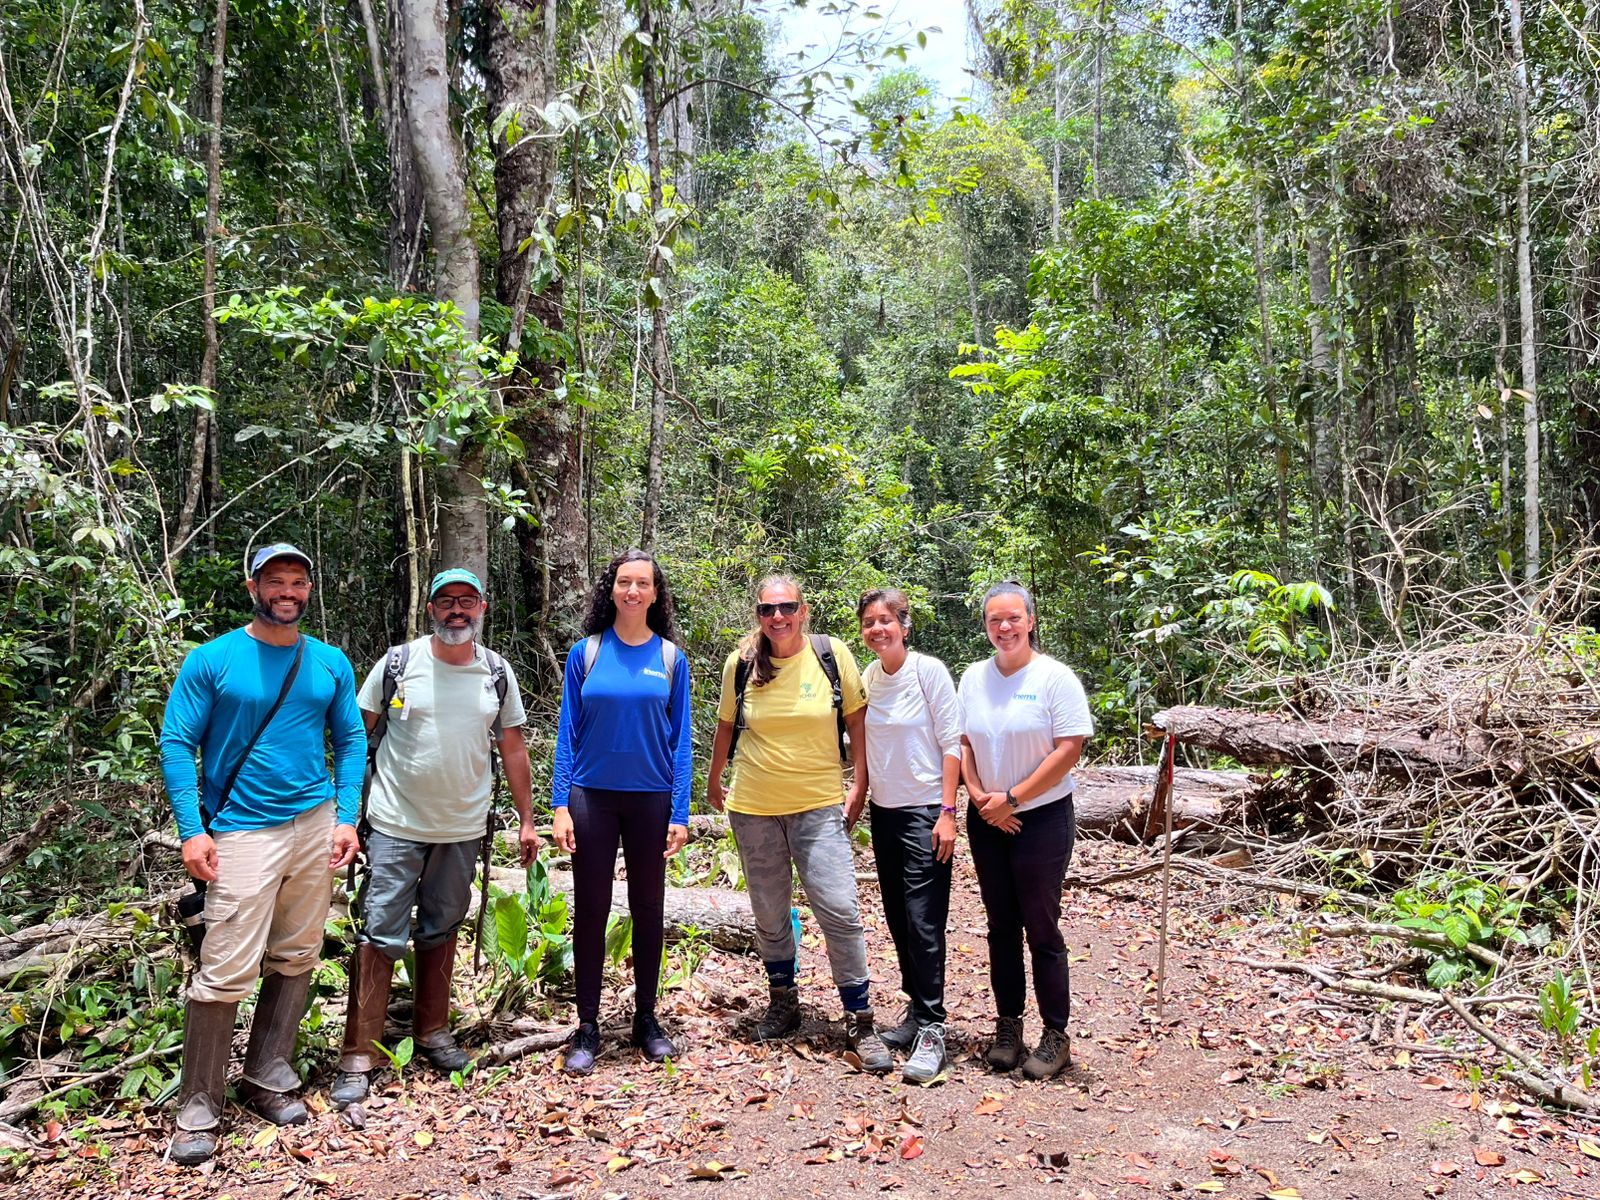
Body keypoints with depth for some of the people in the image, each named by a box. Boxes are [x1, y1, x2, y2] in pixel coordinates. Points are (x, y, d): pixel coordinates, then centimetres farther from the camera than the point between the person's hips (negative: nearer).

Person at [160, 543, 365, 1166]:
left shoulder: (331, 664, 7)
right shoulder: (211, 660, -3)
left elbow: (350, 741, 10)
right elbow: (177, 743, -4)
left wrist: (346, 817, 1)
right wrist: (192, 829, -12)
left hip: (315, 826, 4)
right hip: (242, 830, -4)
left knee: (295, 959, 11)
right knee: (225, 970, -6)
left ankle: (268, 1077, 26)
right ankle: (198, 1108, 9)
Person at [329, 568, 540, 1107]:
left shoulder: (497, 673, 2)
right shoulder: (397, 663, -5)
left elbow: (513, 749, 8)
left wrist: (527, 820, 8)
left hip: (463, 829, 3)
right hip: (396, 825, -3)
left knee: (441, 932, 16)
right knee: (379, 935, -3)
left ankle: (432, 1033, 31)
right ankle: (357, 1059, 6)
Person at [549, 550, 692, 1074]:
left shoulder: (671, 657, 0)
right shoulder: (586, 653, 0)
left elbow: (680, 739, 0)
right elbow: (567, 732, 1)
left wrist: (680, 813, -5)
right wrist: (560, 805, -6)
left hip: (651, 799, 0)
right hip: (592, 796, 0)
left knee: (648, 908, 10)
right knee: (591, 908, 6)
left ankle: (646, 1018, 26)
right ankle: (587, 1026, 18)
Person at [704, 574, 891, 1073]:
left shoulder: (832, 655, -7)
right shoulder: (741, 663, -3)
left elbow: (859, 723, 0)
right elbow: (726, 727, 12)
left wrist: (859, 789, -4)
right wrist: (713, 784, 22)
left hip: (820, 805, -2)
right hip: (753, 808, 2)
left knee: (841, 911, -8)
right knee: (769, 915, 13)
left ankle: (859, 1022, 5)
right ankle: (783, 1002, 33)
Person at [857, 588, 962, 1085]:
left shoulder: (929, 671, -11)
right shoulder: (868, 678, 6)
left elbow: (952, 743, -11)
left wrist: (947, 812, -15)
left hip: (924, 812, -6)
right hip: (884, 811, 6)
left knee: (923, 922, -7)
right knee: (898, 919, 12)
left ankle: (931, 1031, 2)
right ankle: (916, 1010, 25)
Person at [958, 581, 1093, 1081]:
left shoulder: (1055, 677, -10)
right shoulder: (973, 677, 5)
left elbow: (1069, 750, -15)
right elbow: (963, 743, 9)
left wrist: (1011, 798, -14)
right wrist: (980, 796, -6)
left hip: (1042, 819, -5)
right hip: (987, 820, 5)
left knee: (1041, 928, 1)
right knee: (1002, 927, 13)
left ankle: (1055, 1036, 15)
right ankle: (1008, 1025, 25)